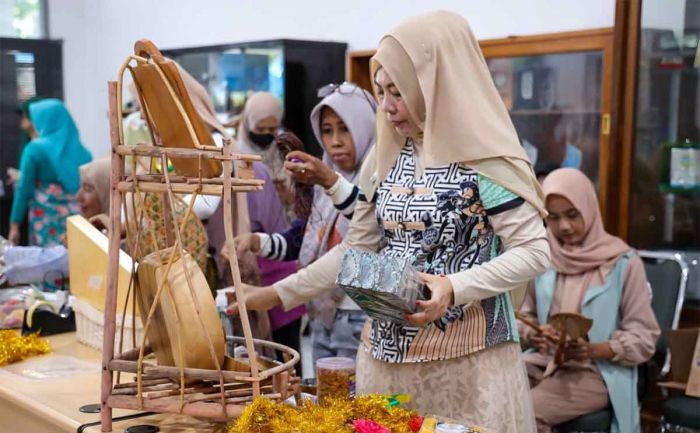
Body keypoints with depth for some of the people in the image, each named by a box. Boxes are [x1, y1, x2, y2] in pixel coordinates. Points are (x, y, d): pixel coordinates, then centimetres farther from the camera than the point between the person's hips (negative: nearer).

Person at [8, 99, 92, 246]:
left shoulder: (35, 148, -4)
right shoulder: (82, 150, 8)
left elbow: (24, 189, -5)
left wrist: (14, 225, 0)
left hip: (47, 222, -4)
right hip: (78, 219, 4)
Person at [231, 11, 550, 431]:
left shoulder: (484, 159, -12)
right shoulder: (386, 159, 7)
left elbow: (534, 251, -13)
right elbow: (355, 248, 11)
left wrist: (455, 287, -25)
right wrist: (278, 293, 7)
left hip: (467, 357, -5)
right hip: (389, 351, 6)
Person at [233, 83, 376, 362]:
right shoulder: (324, 186, 12)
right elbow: (300, 240, 17)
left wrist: (330, 181, -41)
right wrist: (254, 241, 0)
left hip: (361, 321, -7)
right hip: (323, 315, 7)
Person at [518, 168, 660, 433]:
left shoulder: (623, 263, -3)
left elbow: (644, 338, -3)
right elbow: (524, 317, 14)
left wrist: (592, 350, -20)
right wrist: (531, 336, -10)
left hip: (598, 372, -3)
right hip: (543, 362, 4)